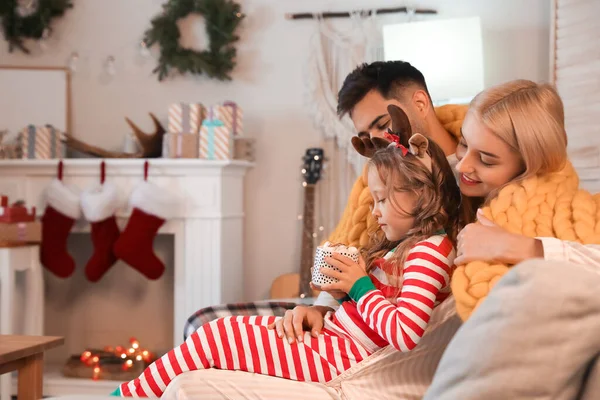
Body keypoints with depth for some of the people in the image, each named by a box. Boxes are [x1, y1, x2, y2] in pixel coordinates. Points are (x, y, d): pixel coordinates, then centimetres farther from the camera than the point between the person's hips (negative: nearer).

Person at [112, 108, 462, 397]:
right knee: (232, 328, 9)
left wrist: (359, 287, -15)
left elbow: (406, 334, -28)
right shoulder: (406, 246, 16)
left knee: (215, 338, -8)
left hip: (338, 358, -10)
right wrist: (344, 287, 1)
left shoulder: (429, 254, -16)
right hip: (332, 335, 10)